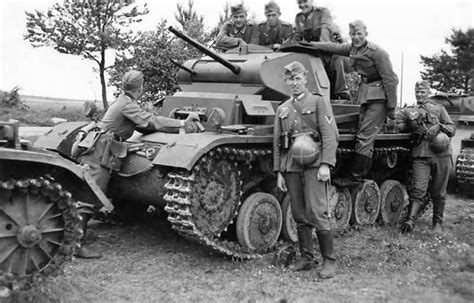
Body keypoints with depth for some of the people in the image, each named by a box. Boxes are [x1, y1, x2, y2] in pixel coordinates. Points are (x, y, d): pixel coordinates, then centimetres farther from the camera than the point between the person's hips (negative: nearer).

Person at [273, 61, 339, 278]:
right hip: (290, 167, 5)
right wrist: (278, 172, 11)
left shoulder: (318, 102, 5)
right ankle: (306, 258, 16)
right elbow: (277, 144, 18)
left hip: (313, 165, -4)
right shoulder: (282, 109, 18)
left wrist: (325, 165, -13)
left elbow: (330, 135, -3)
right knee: (299, 216, 6)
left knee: (316, 212, -12)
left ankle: (329, 261, -3)